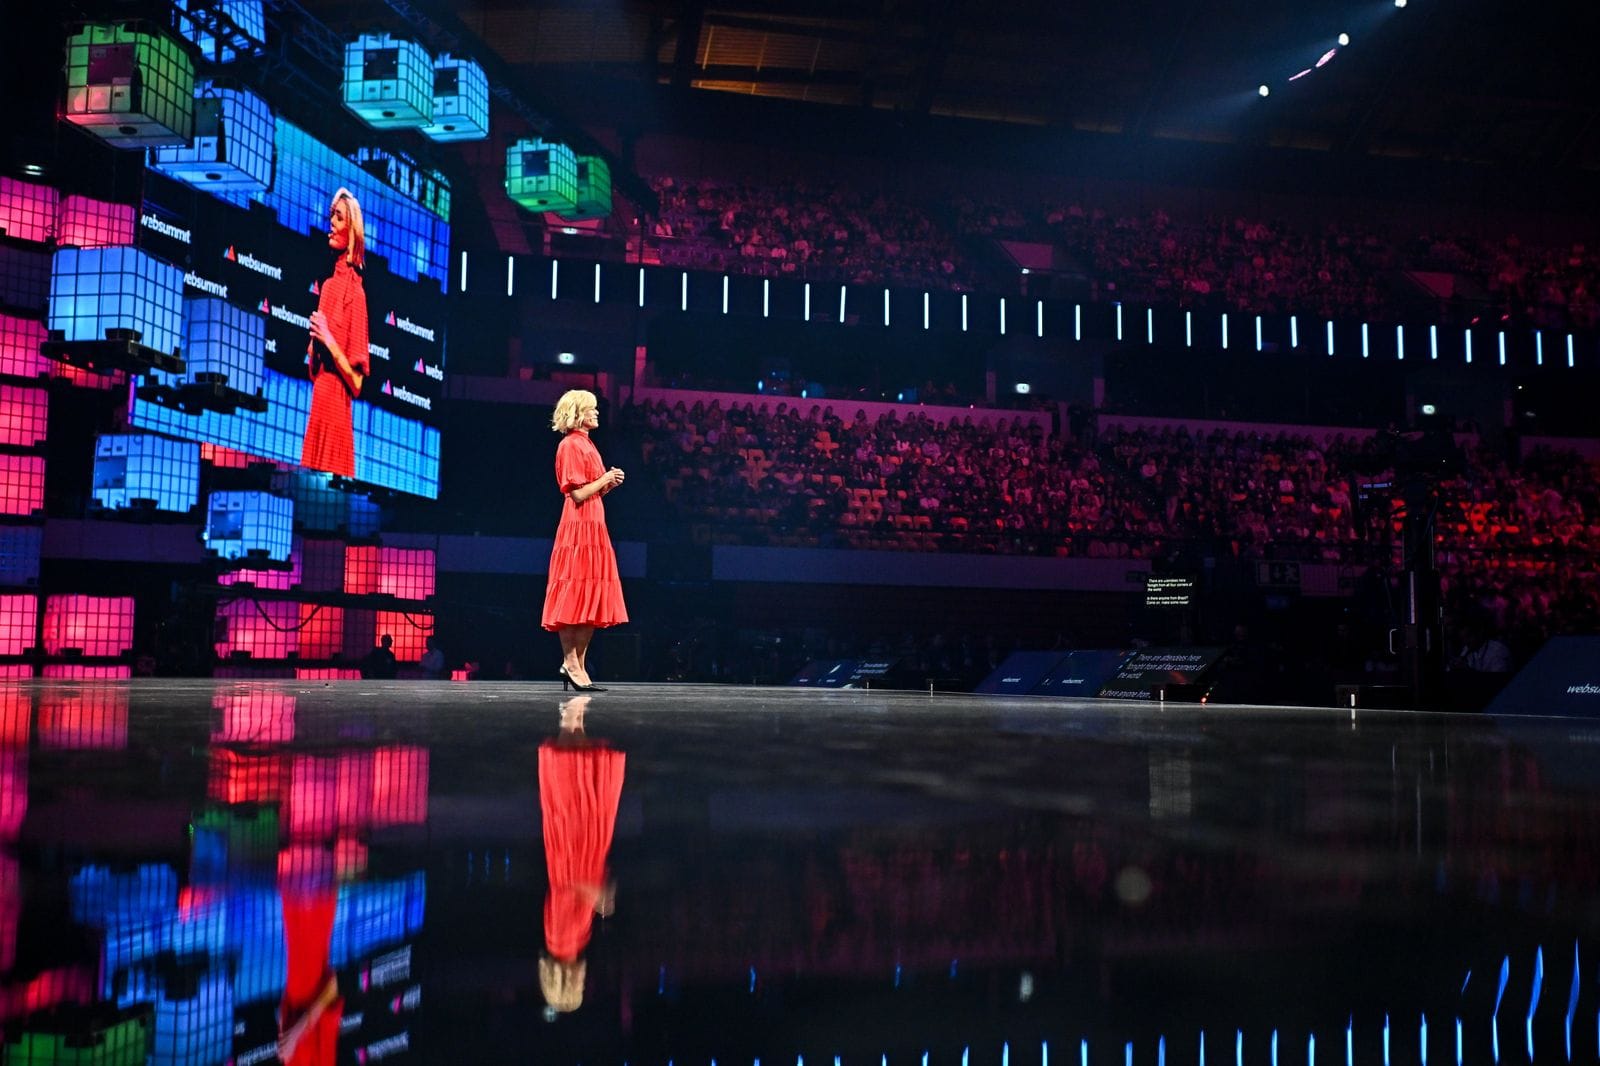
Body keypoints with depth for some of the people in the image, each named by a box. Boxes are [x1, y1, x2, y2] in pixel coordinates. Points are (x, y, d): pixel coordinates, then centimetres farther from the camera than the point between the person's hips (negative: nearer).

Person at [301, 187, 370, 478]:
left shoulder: (355, 291, -8)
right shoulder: (328, 285, 13)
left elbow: (356, 381, -12)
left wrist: (328, 339, -18)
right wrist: (313, 346, 0)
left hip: (336, 405, -7)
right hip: (316, 401, 7)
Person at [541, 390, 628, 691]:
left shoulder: (586, 445, 21)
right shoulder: (570, 445, -8)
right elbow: (578, 493, -15)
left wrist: (610, 483, 7)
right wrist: (606, 478, -5)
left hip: (594, 526, 10)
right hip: (579, 528, -10)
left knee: (592, 600, 6)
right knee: (574, 598, -8)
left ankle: (577, 665, 8)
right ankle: (571, 664, -6)